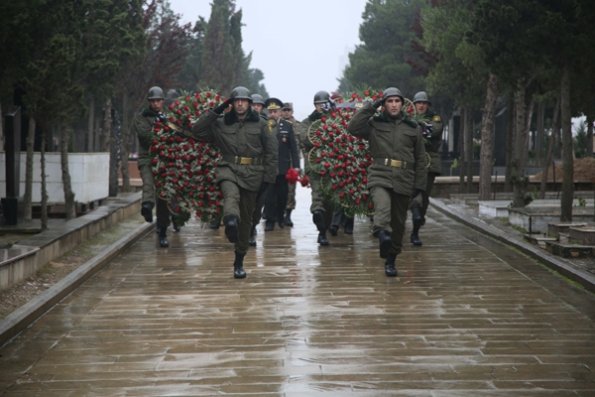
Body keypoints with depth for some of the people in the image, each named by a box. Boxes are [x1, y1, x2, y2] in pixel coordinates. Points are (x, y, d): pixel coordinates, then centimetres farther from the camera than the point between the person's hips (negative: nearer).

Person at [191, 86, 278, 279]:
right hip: (229, 169, -1)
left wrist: (268, 179, 1)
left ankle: (239, 261, 19)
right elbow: (197, 131, 3)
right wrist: (216, 111, -1)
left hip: (252, 174, 1)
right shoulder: (221, 124, 8)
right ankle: (231, 221, -70)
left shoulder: (260, 124, 6)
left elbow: (272, 152, 7)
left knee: (246, 218, 7)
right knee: (231, 195, -36)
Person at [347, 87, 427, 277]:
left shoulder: (412, 128, 11)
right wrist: (370, 107, -7)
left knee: (398, 224, 9)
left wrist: (419, 188, 8)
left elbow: (420, 160, 13)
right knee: (382, 206, -34)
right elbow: (352, 127, -10)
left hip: (403, 181, 3)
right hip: (380, 176, -2)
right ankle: (383, 234, -58)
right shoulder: (374, 124, 6)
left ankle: (391, 260, 24)